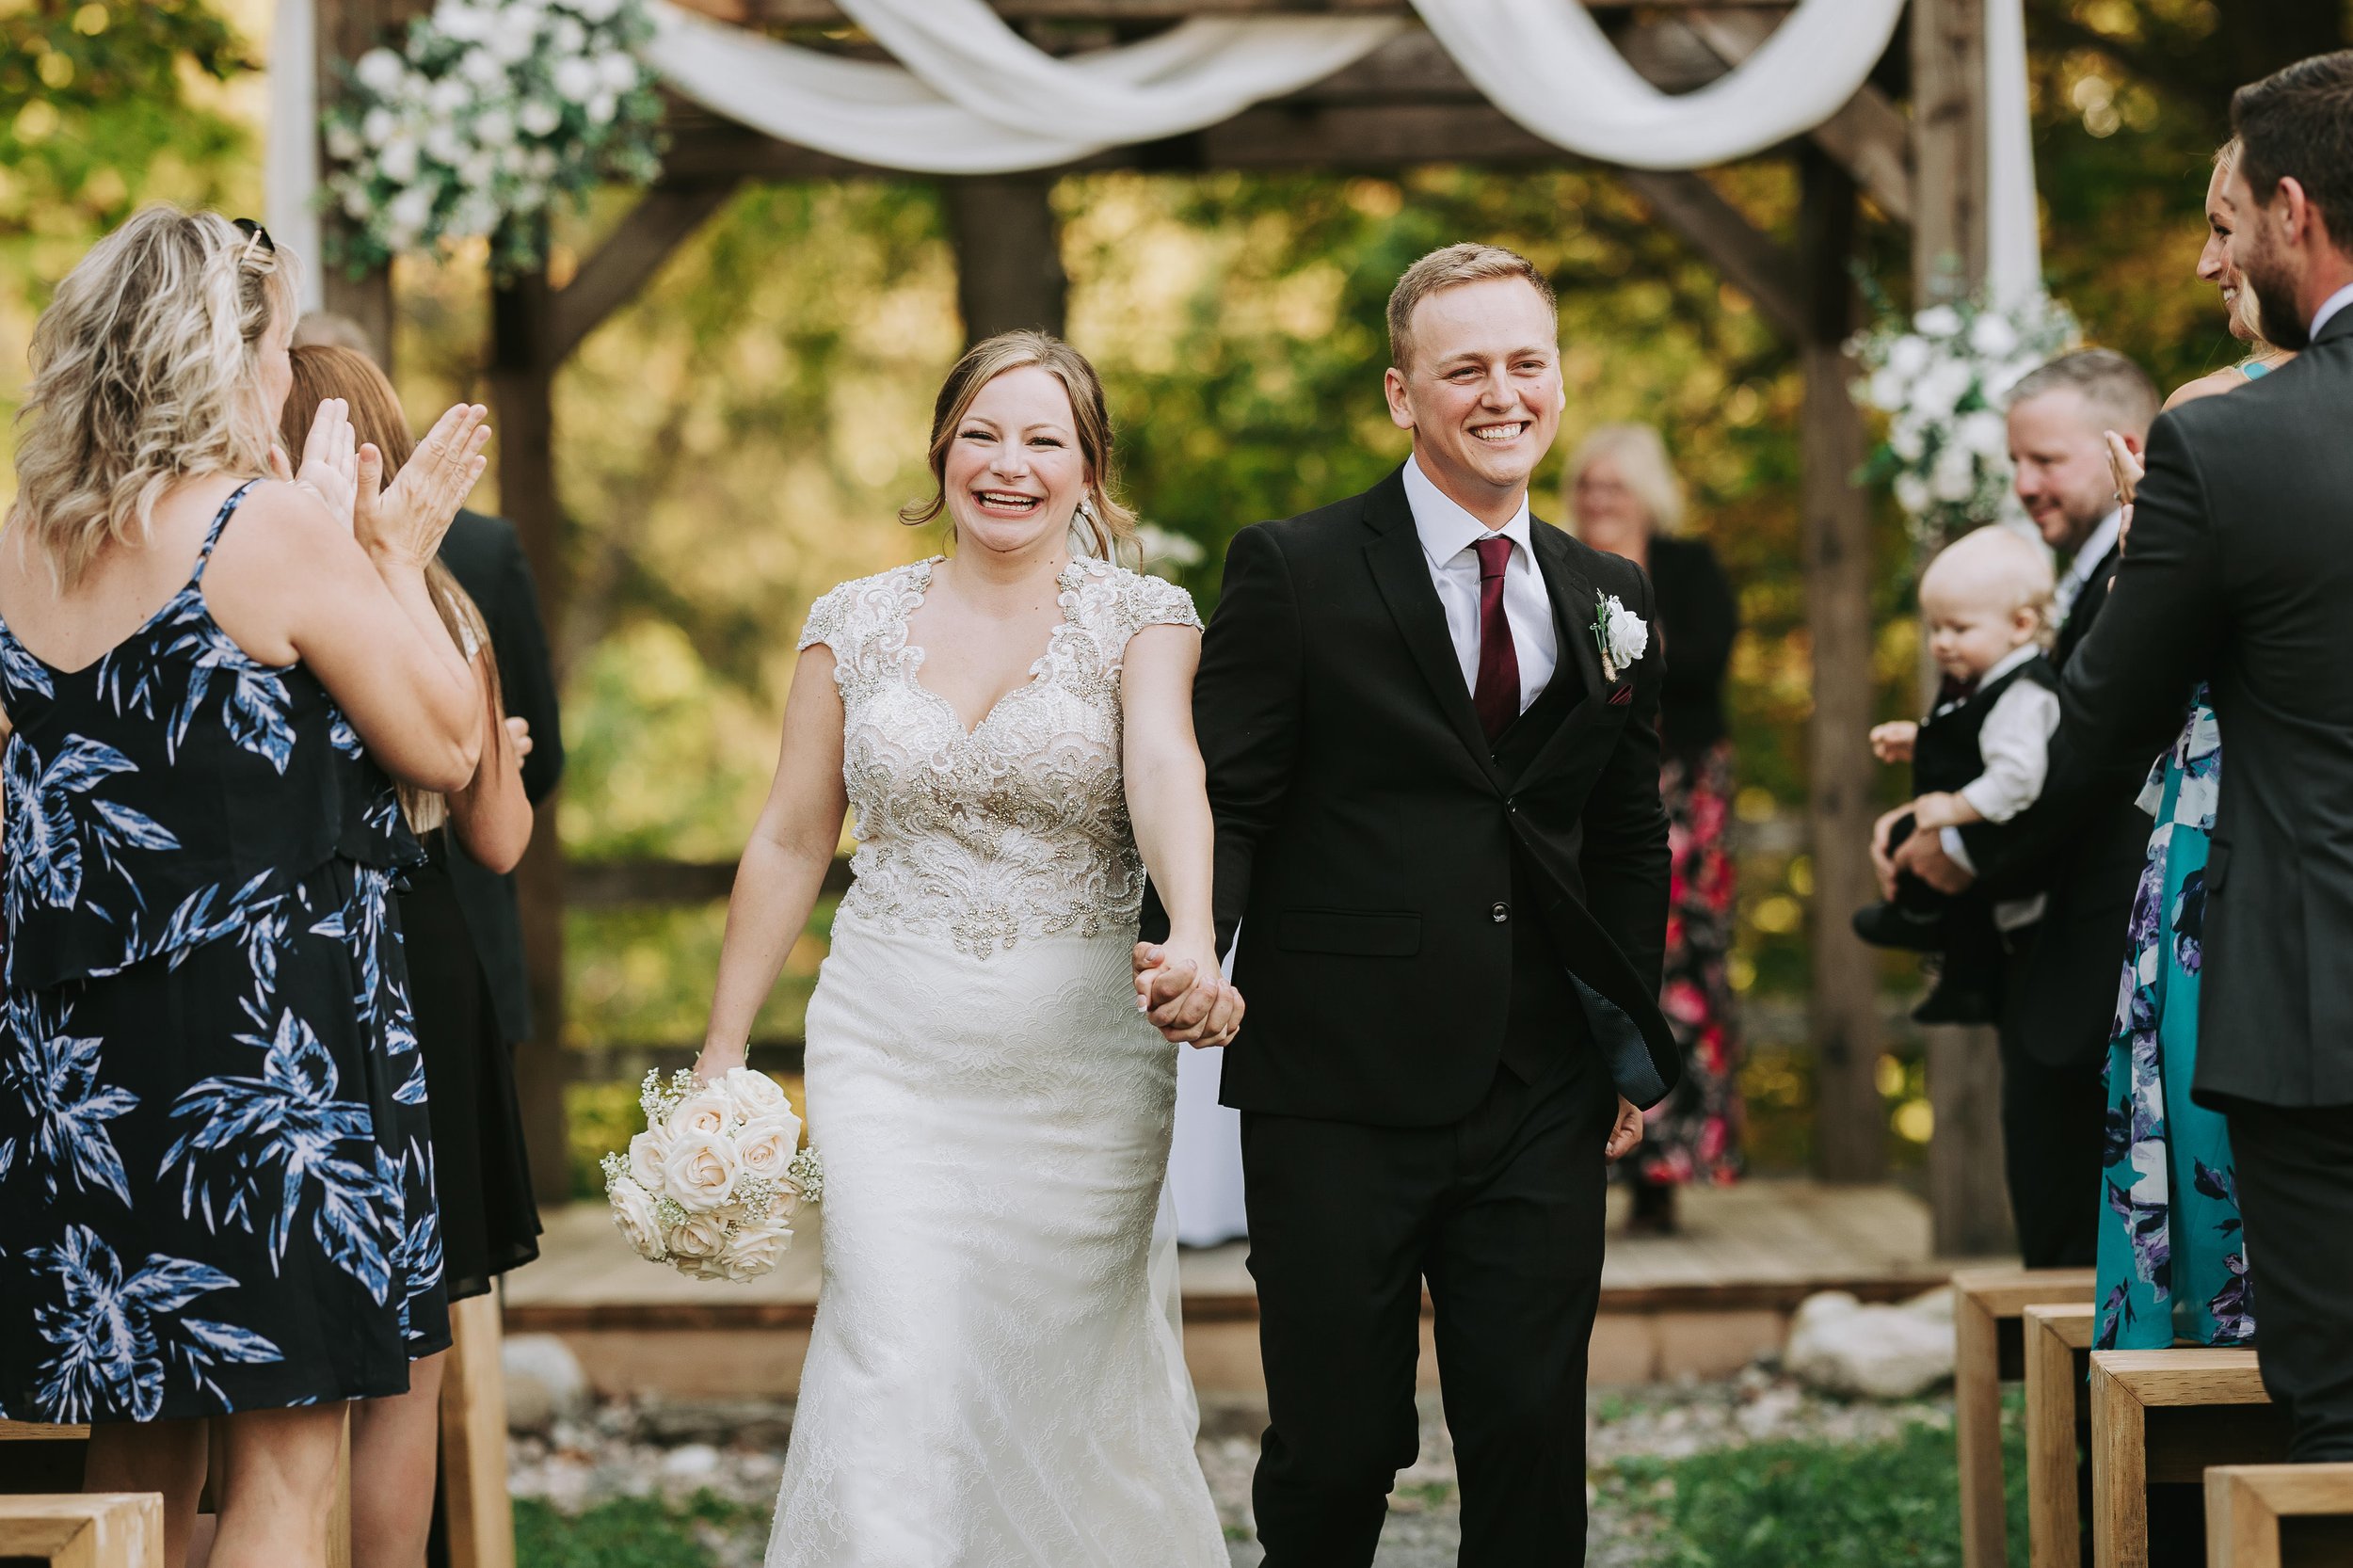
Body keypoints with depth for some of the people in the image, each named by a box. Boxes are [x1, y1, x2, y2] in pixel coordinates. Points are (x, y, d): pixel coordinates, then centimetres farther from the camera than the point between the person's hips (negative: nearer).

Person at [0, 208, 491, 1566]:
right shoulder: (275, 522, -13)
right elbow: (446, 747, -7)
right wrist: (392, 555, 3)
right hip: (267, 1032, -7)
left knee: (137, 1454, 16)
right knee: (289, 1453, 0)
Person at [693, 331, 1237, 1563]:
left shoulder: (1142, 619, -2)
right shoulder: (855, 623, 5)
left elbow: (1167, 771, -21)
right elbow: (788, 845, 9)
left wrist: (1193, 940, -40)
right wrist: (723, 1050, 8)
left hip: (1083, 1059, -1)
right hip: (890, 1050, 1)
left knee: (1069, 1388, 6)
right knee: (898, 1376, -11)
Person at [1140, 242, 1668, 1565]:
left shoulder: (1611, 600, 12)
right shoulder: (1295, 573, -2)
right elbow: (1225, 797, -6)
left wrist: (1633, 1040, 13)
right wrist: (1192, 943, -25)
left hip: (1542, 1108, 4)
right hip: (1338, 1094, -3)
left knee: (1534, 1442, 3)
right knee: (1337, 1444, 3)